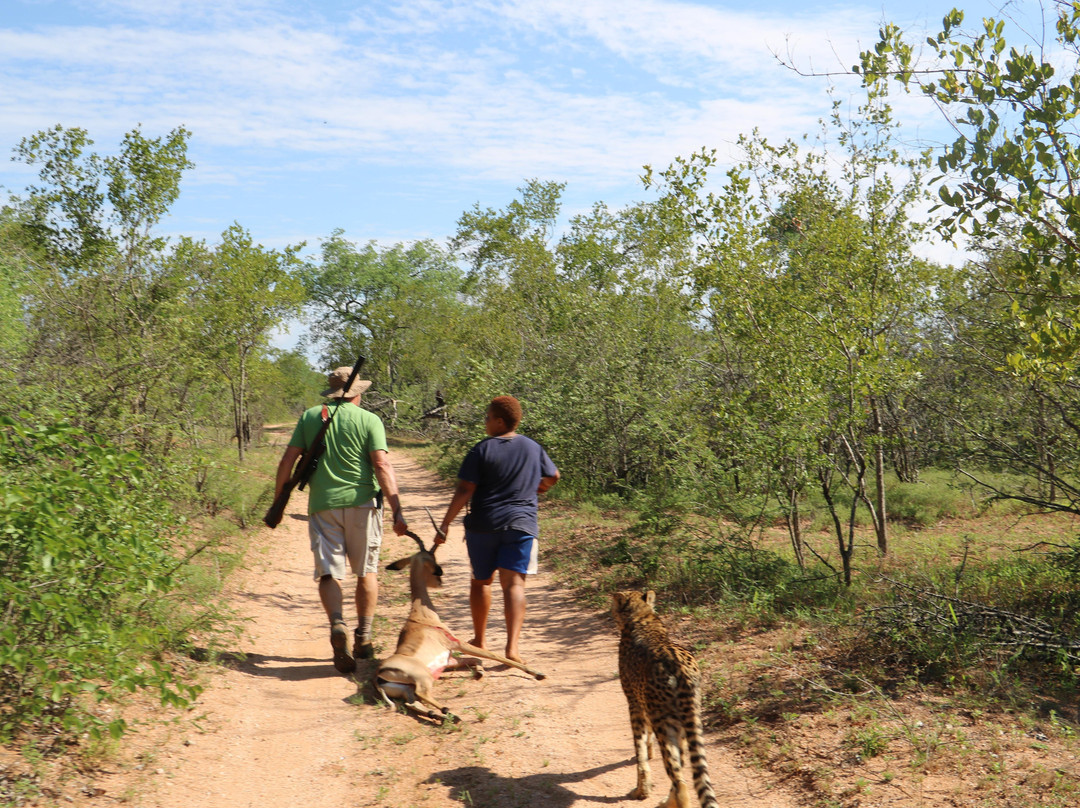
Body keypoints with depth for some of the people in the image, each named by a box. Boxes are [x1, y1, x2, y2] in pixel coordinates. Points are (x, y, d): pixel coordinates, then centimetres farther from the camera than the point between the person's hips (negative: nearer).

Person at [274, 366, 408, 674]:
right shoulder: (369, 420, 0)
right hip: (361, 502, -1)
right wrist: (397, 510, -12)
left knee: (329, 572, 1)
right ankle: (364, 637, 17)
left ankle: (338, 626, -23)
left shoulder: (310, 416, 8)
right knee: (366, 571, 14)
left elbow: (288, 461, 5)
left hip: (323, 504, 1)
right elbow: (382, 466, -10)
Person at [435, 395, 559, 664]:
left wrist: (445, 524, -6)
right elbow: (553, 477, 22)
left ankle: (480, 639, 28)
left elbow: (464, 491, -11)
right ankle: (512, 645, -17)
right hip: (521, 524, 2)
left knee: (481, 581, 15)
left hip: (483, 525, -2)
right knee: (513, 583, -2)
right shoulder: (533, 448, 7)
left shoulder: (482, 450, -7)